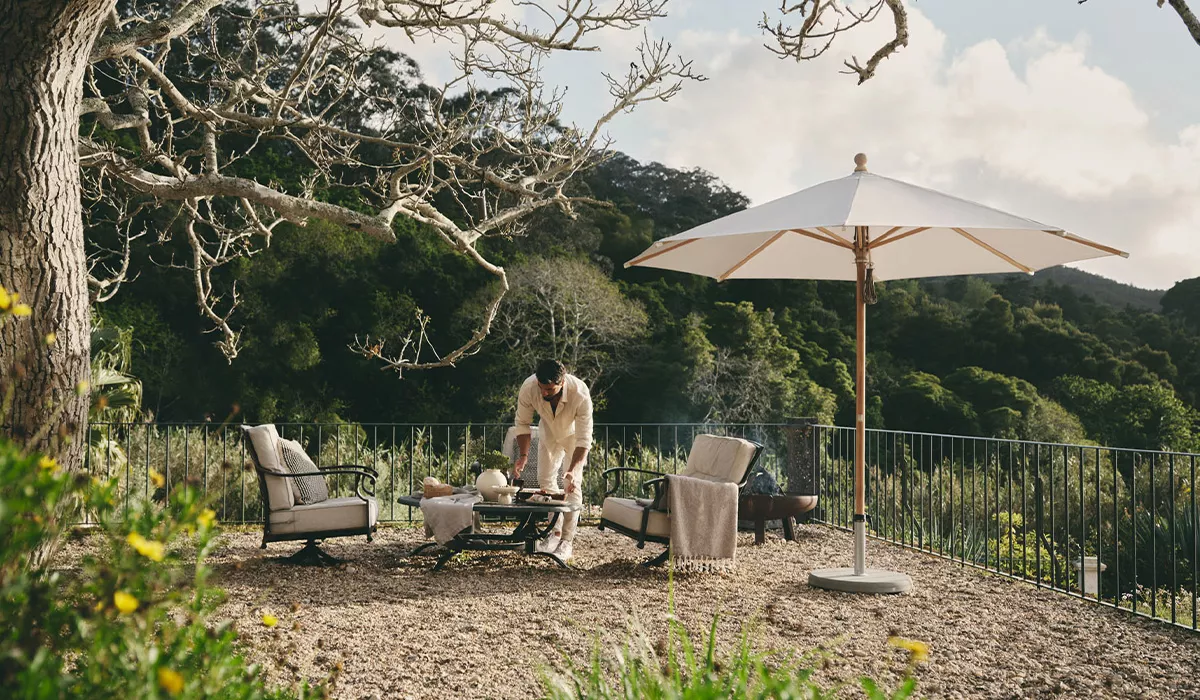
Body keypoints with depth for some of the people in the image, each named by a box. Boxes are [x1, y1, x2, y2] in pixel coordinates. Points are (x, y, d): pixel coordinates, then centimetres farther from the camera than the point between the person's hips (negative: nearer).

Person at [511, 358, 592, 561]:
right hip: (549, 432, 3)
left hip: (574, 435, -3)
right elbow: (522, 423, -17)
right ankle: (555, 531, 20)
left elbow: (584, 438, -36)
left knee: (572, 484, -10)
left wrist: (573, 470, -45)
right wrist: (523, 456, -26)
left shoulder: (580, 394, -42)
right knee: (545, 479, 6)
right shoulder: (528, 388, -35)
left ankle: (567, 541, -5)